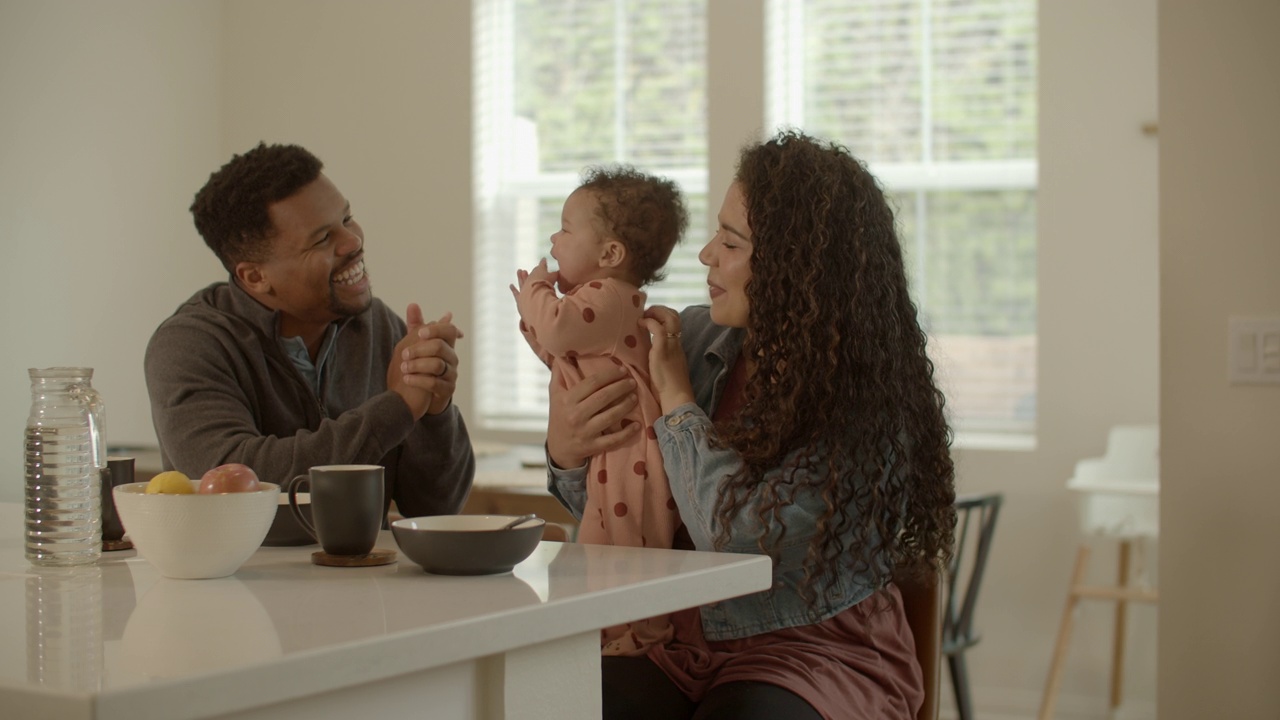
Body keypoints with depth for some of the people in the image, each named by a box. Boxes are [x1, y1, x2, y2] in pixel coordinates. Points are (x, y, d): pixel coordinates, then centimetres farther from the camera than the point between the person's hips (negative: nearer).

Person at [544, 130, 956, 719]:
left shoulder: (867, 396, -16)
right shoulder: (697, 335, 1)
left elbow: (737, 536, -24)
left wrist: (675, 396, -13)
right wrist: (566, 454, -12)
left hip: (813, 655, -4)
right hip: (676, 646, 4)